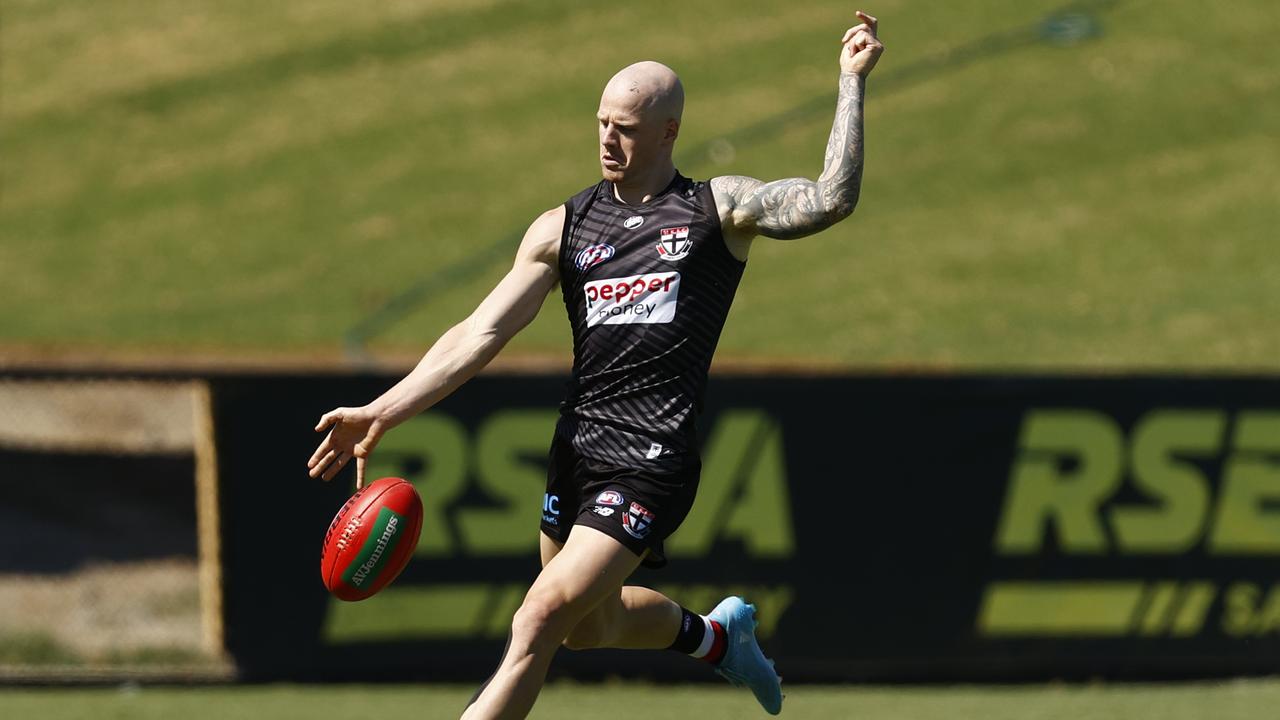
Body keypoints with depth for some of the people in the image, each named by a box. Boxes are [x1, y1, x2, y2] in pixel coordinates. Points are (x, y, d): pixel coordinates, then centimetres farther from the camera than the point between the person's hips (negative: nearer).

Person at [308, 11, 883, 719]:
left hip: (652, 462, -5)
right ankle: (713, 633, 49)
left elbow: (830, 200, -12)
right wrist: (383, 412, -7)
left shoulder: (718, 208, 2)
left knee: (538, 622, -14)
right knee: (590, 627, 20)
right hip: (576, 449, 6)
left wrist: (851, 81, -14)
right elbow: (481, 334, 4)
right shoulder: (564, 227, 9)